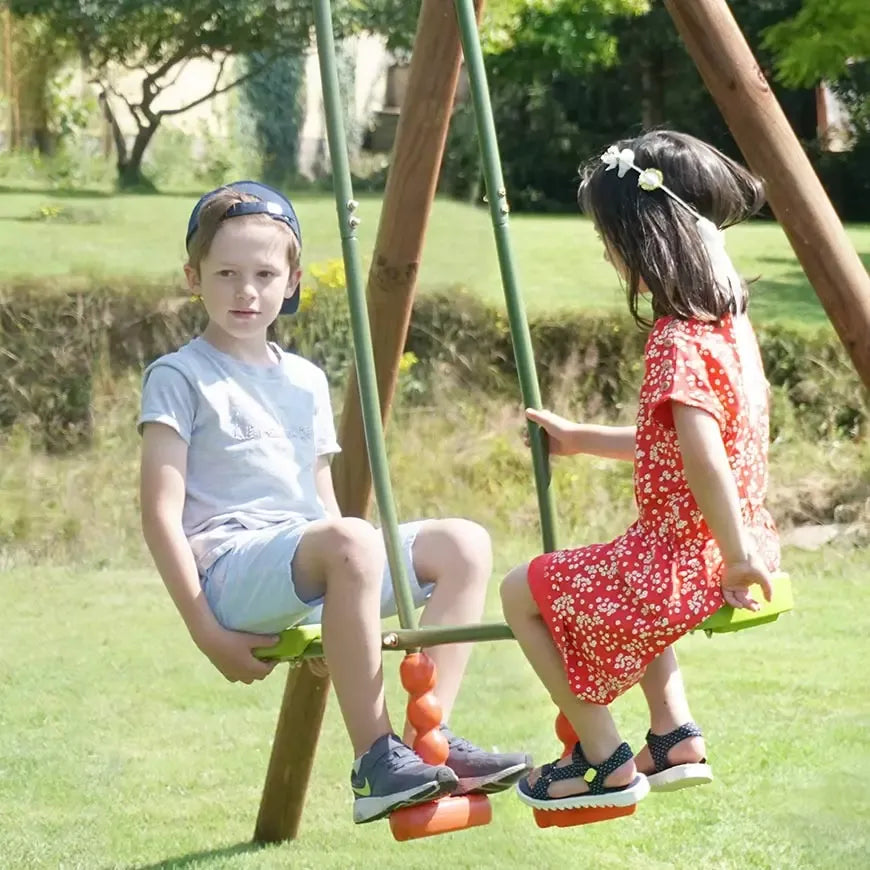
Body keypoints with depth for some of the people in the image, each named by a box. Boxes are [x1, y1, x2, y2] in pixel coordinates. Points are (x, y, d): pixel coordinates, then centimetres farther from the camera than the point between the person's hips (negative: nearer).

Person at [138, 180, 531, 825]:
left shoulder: (307, 381, 21)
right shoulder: (179, 377, 0)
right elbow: (162, 513, -7)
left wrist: (346, 620, 10)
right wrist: (208, 633, -15)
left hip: (310, 569, 7)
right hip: (230, 566, -7)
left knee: (464, 545, -9)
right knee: (352, 540, -36)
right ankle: (375, 763, -34)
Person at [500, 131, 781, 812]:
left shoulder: (676, 345, -21)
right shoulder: (731, 323, 9)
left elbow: (705, 459, -32)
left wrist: (736, 558, -23)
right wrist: (582, 440, 24)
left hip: (683, 562, -10)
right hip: (725, 552, 10)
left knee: (524, 594, 5)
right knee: (610, 584, 36)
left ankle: (606, 762, 9)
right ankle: (674, 737, 23)